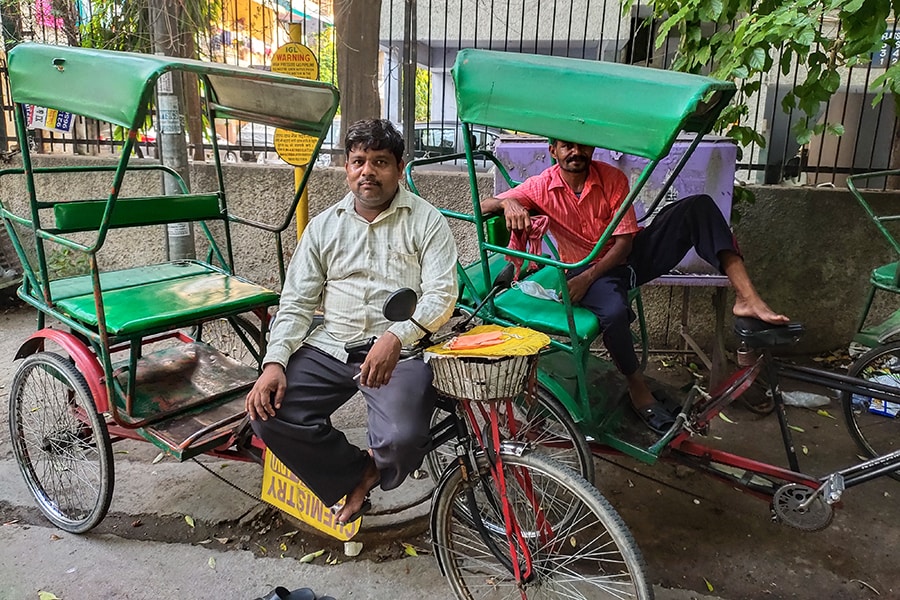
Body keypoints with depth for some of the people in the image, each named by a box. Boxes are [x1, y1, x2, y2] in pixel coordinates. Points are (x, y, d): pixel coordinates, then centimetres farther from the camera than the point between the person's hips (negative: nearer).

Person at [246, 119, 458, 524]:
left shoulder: (426, 221, 2)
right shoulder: (323, 226, 14)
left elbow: (441, 294, -8)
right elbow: (295, 303, 10)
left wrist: (395, 337, -27)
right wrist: (275, 362, -7)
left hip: (400, 353, -4)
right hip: (330, 347, 4)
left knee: (401, 441, -27)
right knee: (266, 413, -15)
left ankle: (373, 469, 13)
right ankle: (356, 474, 6)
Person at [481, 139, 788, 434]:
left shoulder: (612, 178, -5)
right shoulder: (541, 187, -6)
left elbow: (624, 241, -10)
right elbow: (484, 205, -5)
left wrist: (587, 276, -24)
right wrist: (508, 202, -30)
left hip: (631, 253, 3)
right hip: (586, 268, -2)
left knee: (698, 206, -17)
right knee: (614, 312, -39)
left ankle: (747, 297, -28)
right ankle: (637, 386, -9)